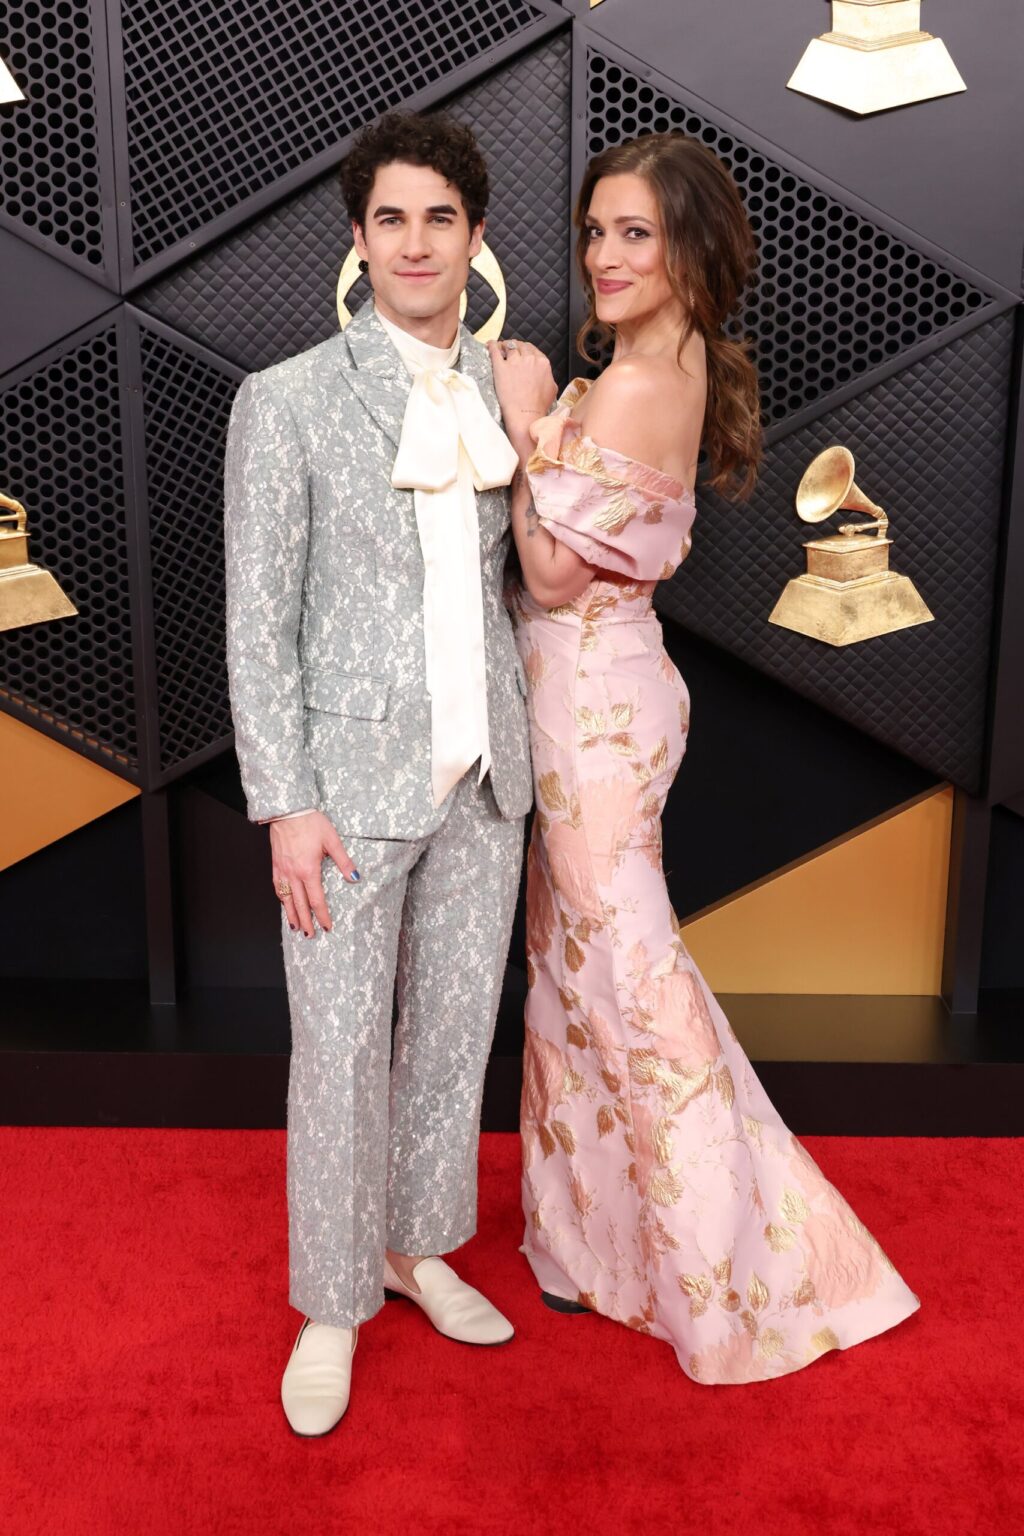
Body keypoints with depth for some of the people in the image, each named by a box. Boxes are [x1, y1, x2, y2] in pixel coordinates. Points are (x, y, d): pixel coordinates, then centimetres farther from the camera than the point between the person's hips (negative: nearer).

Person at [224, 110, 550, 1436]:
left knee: (457, 1027, 16)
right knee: (340, 1052, 5)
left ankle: (419, 1245, 38)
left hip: (484, 777, 5)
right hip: (353, 780, -4)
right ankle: (331, 1302, 26)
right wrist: (285, 806, -11)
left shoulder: (511, 392, 7)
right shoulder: (286, 402, -6)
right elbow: (257, 620, -8)